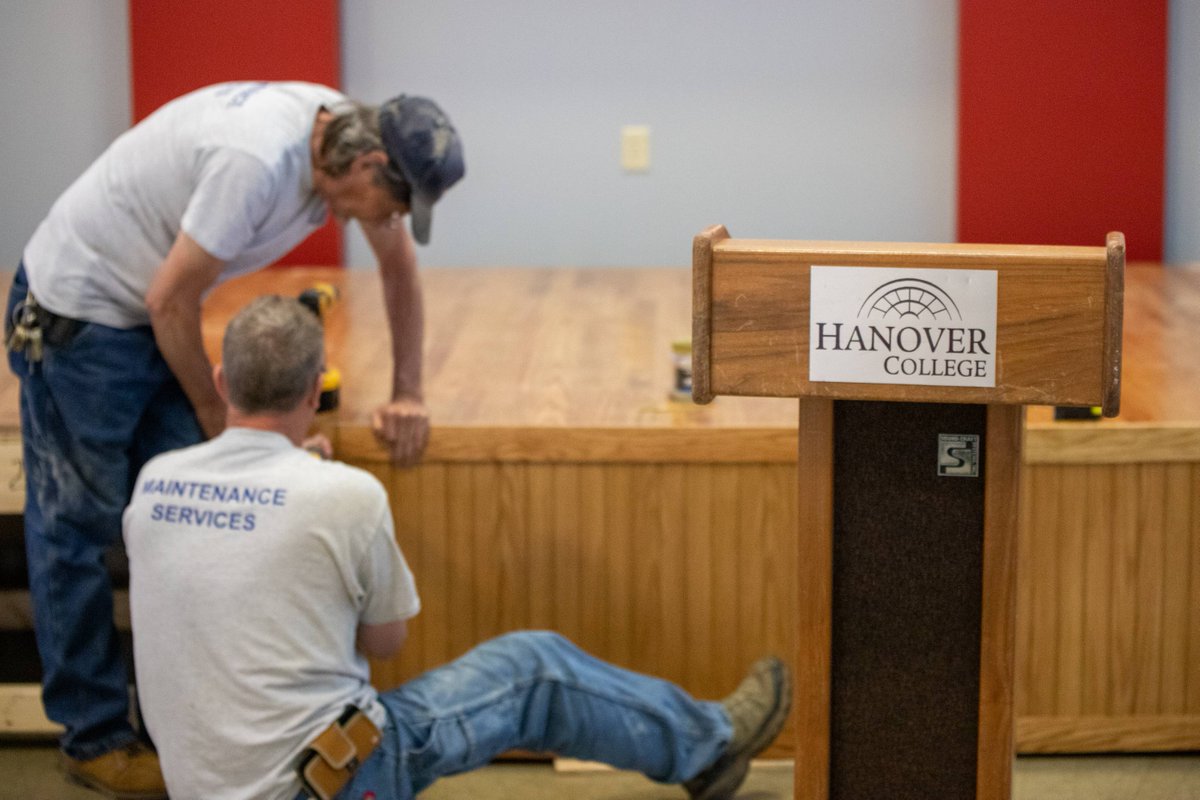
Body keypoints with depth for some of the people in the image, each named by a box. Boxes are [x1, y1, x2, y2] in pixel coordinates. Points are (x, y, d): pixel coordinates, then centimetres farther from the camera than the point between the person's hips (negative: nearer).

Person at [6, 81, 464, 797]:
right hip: (76, 311, -8)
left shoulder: (352, 137, -8)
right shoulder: (258, 160, -34)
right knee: (77, 524, 1)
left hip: (154, 315, 9)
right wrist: (213, 410, -7)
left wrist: (409, 394, 5)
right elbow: (170, 302, -24)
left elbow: (399, 262, 9)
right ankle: (93, 736, 10)